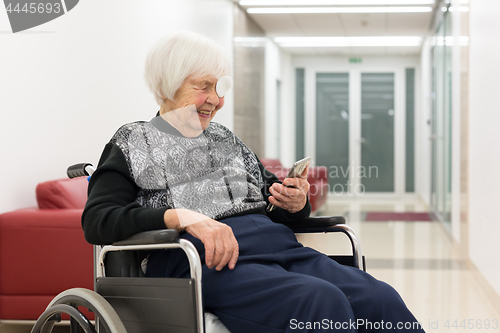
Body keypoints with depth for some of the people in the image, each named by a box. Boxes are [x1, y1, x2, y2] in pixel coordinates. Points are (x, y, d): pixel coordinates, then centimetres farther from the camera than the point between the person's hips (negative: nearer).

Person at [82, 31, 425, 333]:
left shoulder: (227, 140, 28)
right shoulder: (133, 144, 13)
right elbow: (96, 221, -4)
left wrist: (296, 205, 2)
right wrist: (181, 216, -20)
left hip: (277, 245, 5)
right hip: (204, 260, -5)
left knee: (381, 298, -24)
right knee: (323, 301, -33)